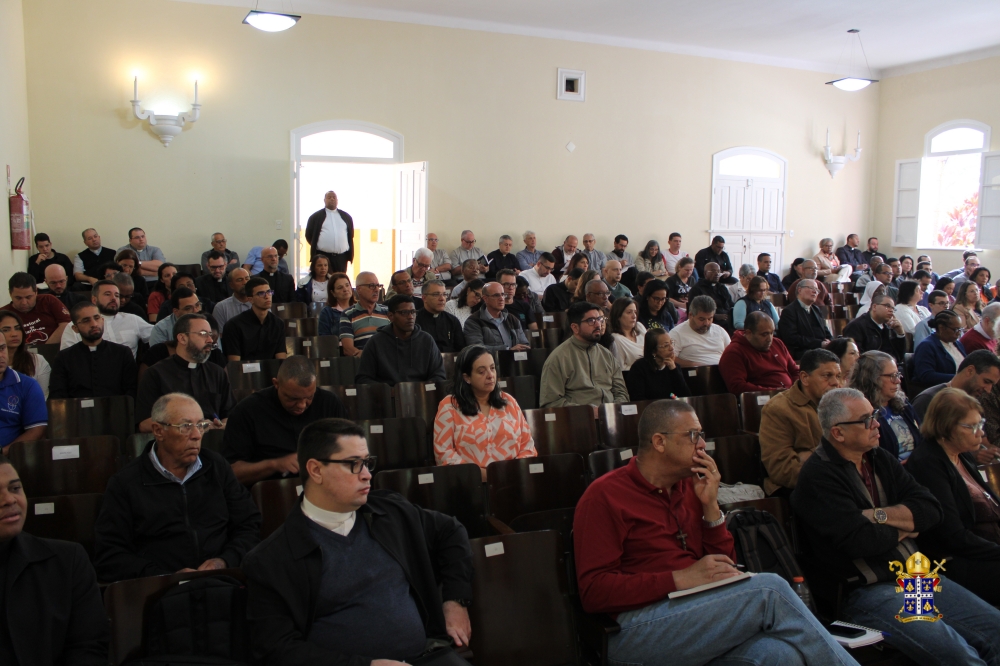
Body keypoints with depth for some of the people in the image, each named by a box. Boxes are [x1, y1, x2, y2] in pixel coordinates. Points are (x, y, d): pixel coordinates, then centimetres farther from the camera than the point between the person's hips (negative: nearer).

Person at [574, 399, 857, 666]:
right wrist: (682, 579, -18)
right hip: (638, 628, -6)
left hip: (700, 613, 6)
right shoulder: (604, 496, -4)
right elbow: (593, 590, -12)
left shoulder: (690, 486, 17)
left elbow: (724, 565, 19)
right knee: (769, 590, -21)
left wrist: (710, 505, 4)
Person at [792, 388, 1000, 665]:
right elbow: (861, 541, -23)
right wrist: (902, 528, -3)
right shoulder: (818, 476, -14)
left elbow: (931, 509, 2)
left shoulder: (881, 460, 12)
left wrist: (879, 515, -13)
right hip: (864, 591, -8)